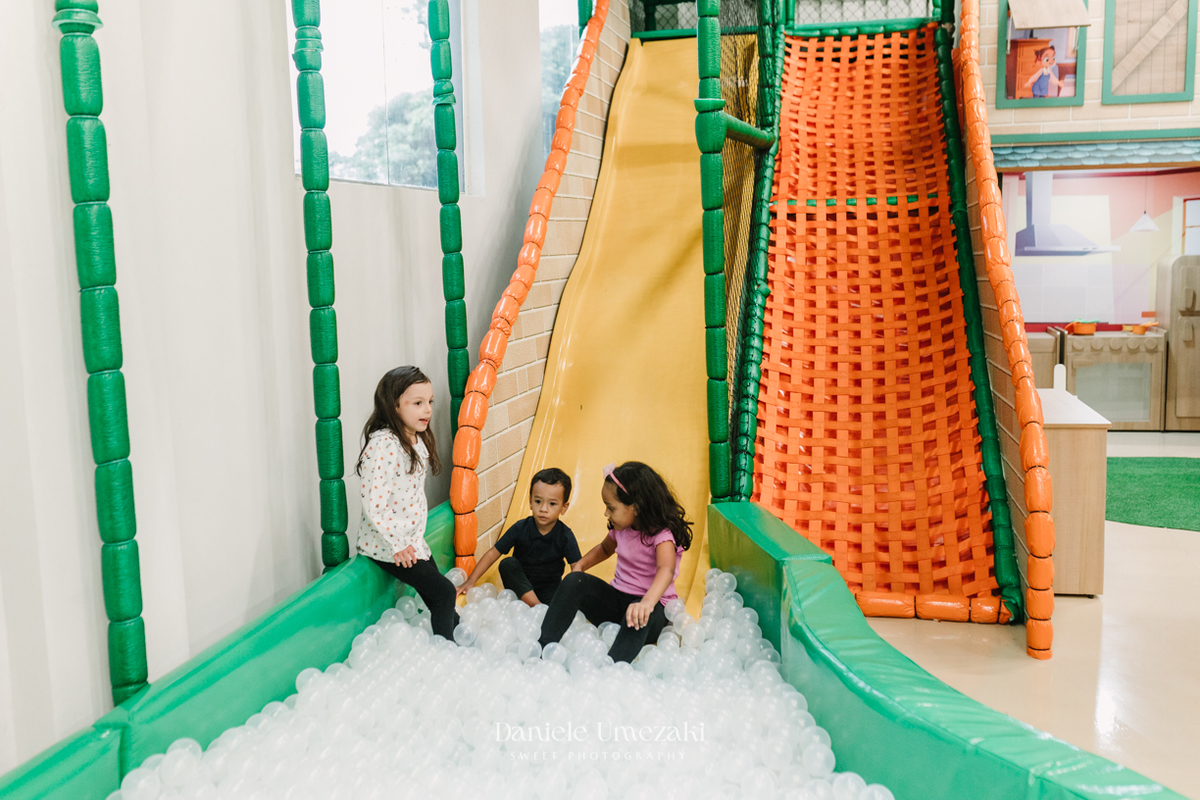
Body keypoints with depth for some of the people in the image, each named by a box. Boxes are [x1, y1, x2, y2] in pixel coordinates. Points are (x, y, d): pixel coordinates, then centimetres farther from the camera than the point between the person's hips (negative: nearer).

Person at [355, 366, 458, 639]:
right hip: (386, 545, -9)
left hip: (412, 541, 9)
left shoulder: (418, 440, 7)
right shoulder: (383, 445, -23)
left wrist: (415, 539, 16)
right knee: (444, 592, -10)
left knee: (436, 601, 13)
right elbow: (373, 502, -25)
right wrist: (397, 544, -20)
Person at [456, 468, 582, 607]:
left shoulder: (565, 536, -12)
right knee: (507, 564, -28)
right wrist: (470, 581, -12)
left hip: (550, 590, -2)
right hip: (520, 585, 2)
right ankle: (536, 606, -32)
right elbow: (493, 553, -7)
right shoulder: (520, 529, -11)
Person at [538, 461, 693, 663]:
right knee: (574, 581, -16)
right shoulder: (621, 529, 5)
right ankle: (544, 647, -24)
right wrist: (581, 565, 10)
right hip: (616, 601, 7)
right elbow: (605, 548, 29)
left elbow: (666, 569, -39)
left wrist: (647, 602, -57)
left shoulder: (662, 534, -18)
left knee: (638, 615, -42)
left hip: (655, 609, -7)